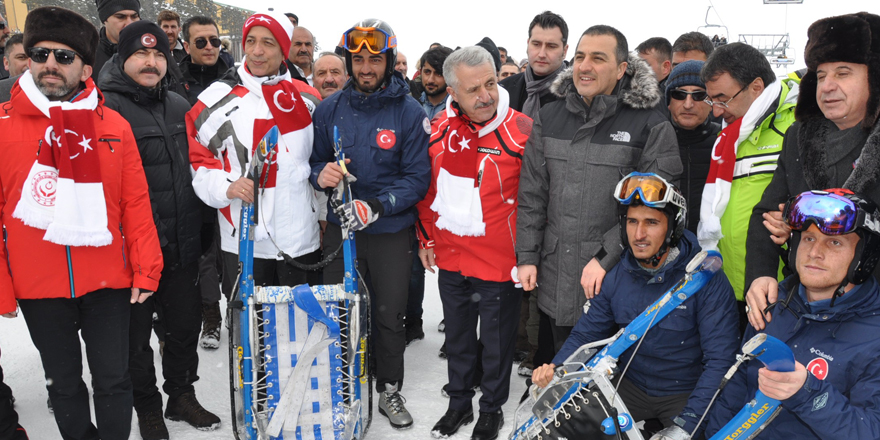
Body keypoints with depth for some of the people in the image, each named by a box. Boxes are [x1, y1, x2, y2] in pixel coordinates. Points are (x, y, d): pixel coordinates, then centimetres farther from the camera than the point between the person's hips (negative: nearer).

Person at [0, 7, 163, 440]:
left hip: (108, 281, 0)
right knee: (63, 383, 16)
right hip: (38, 287, 1)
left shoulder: (113, 125, 2)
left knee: (113, 380, 9)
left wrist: (146, 269, -2)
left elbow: (136, 203, 1)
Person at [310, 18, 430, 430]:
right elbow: (316, 162, 8)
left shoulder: (410, 113, -9)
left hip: (391, 232, -2)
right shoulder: (329, 109, 1)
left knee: (389, 315, 10)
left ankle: (389, 391, 29)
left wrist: (376, 205, -25)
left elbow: (418, 177, -12)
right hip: (339, 228, 3)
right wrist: (321, 175, -16)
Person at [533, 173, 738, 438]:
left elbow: (720, 360, -18)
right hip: (632, 386, 4)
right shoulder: (615, 277, -6)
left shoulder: (708, 281, -18)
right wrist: (555, 369, -18)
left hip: (686, 394, -3)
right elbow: (586, 333, 1)